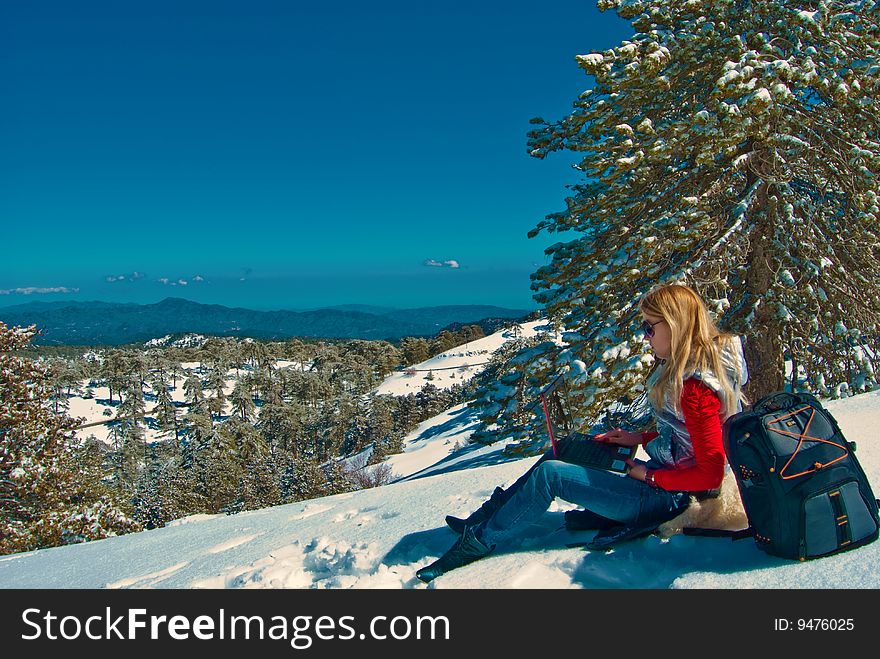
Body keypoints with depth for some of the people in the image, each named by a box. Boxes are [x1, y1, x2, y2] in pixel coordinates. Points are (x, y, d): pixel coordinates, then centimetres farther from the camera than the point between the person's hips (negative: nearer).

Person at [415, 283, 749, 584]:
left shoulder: (695, 388, -26)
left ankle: (475, 543, 1)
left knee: (550, 474, -14)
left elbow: (710, 473, -27)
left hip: (668, 496, -10)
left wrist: (650, 476, -16)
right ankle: (486, 516, 17)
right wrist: (640, 439, 7)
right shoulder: (689, 366, 5)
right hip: (662, 473, 10)